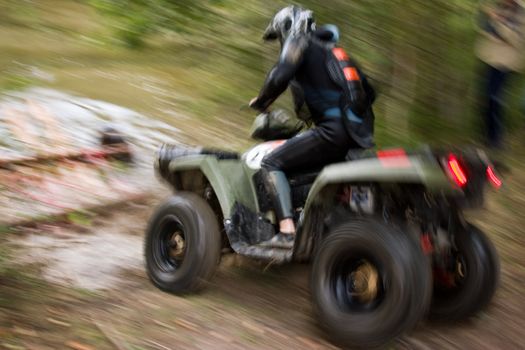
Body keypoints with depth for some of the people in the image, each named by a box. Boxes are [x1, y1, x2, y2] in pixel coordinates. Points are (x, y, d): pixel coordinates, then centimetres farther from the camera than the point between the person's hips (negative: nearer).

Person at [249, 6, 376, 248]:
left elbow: (280, 75, -12)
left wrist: (261, 101, 4)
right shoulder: (331, 48, 30)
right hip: (362, 131, 9)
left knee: (272, 164, -6)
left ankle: (287, 232, -22)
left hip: (334, 128, -8)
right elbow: (368, 92, 30)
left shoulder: (299, 41, 7)